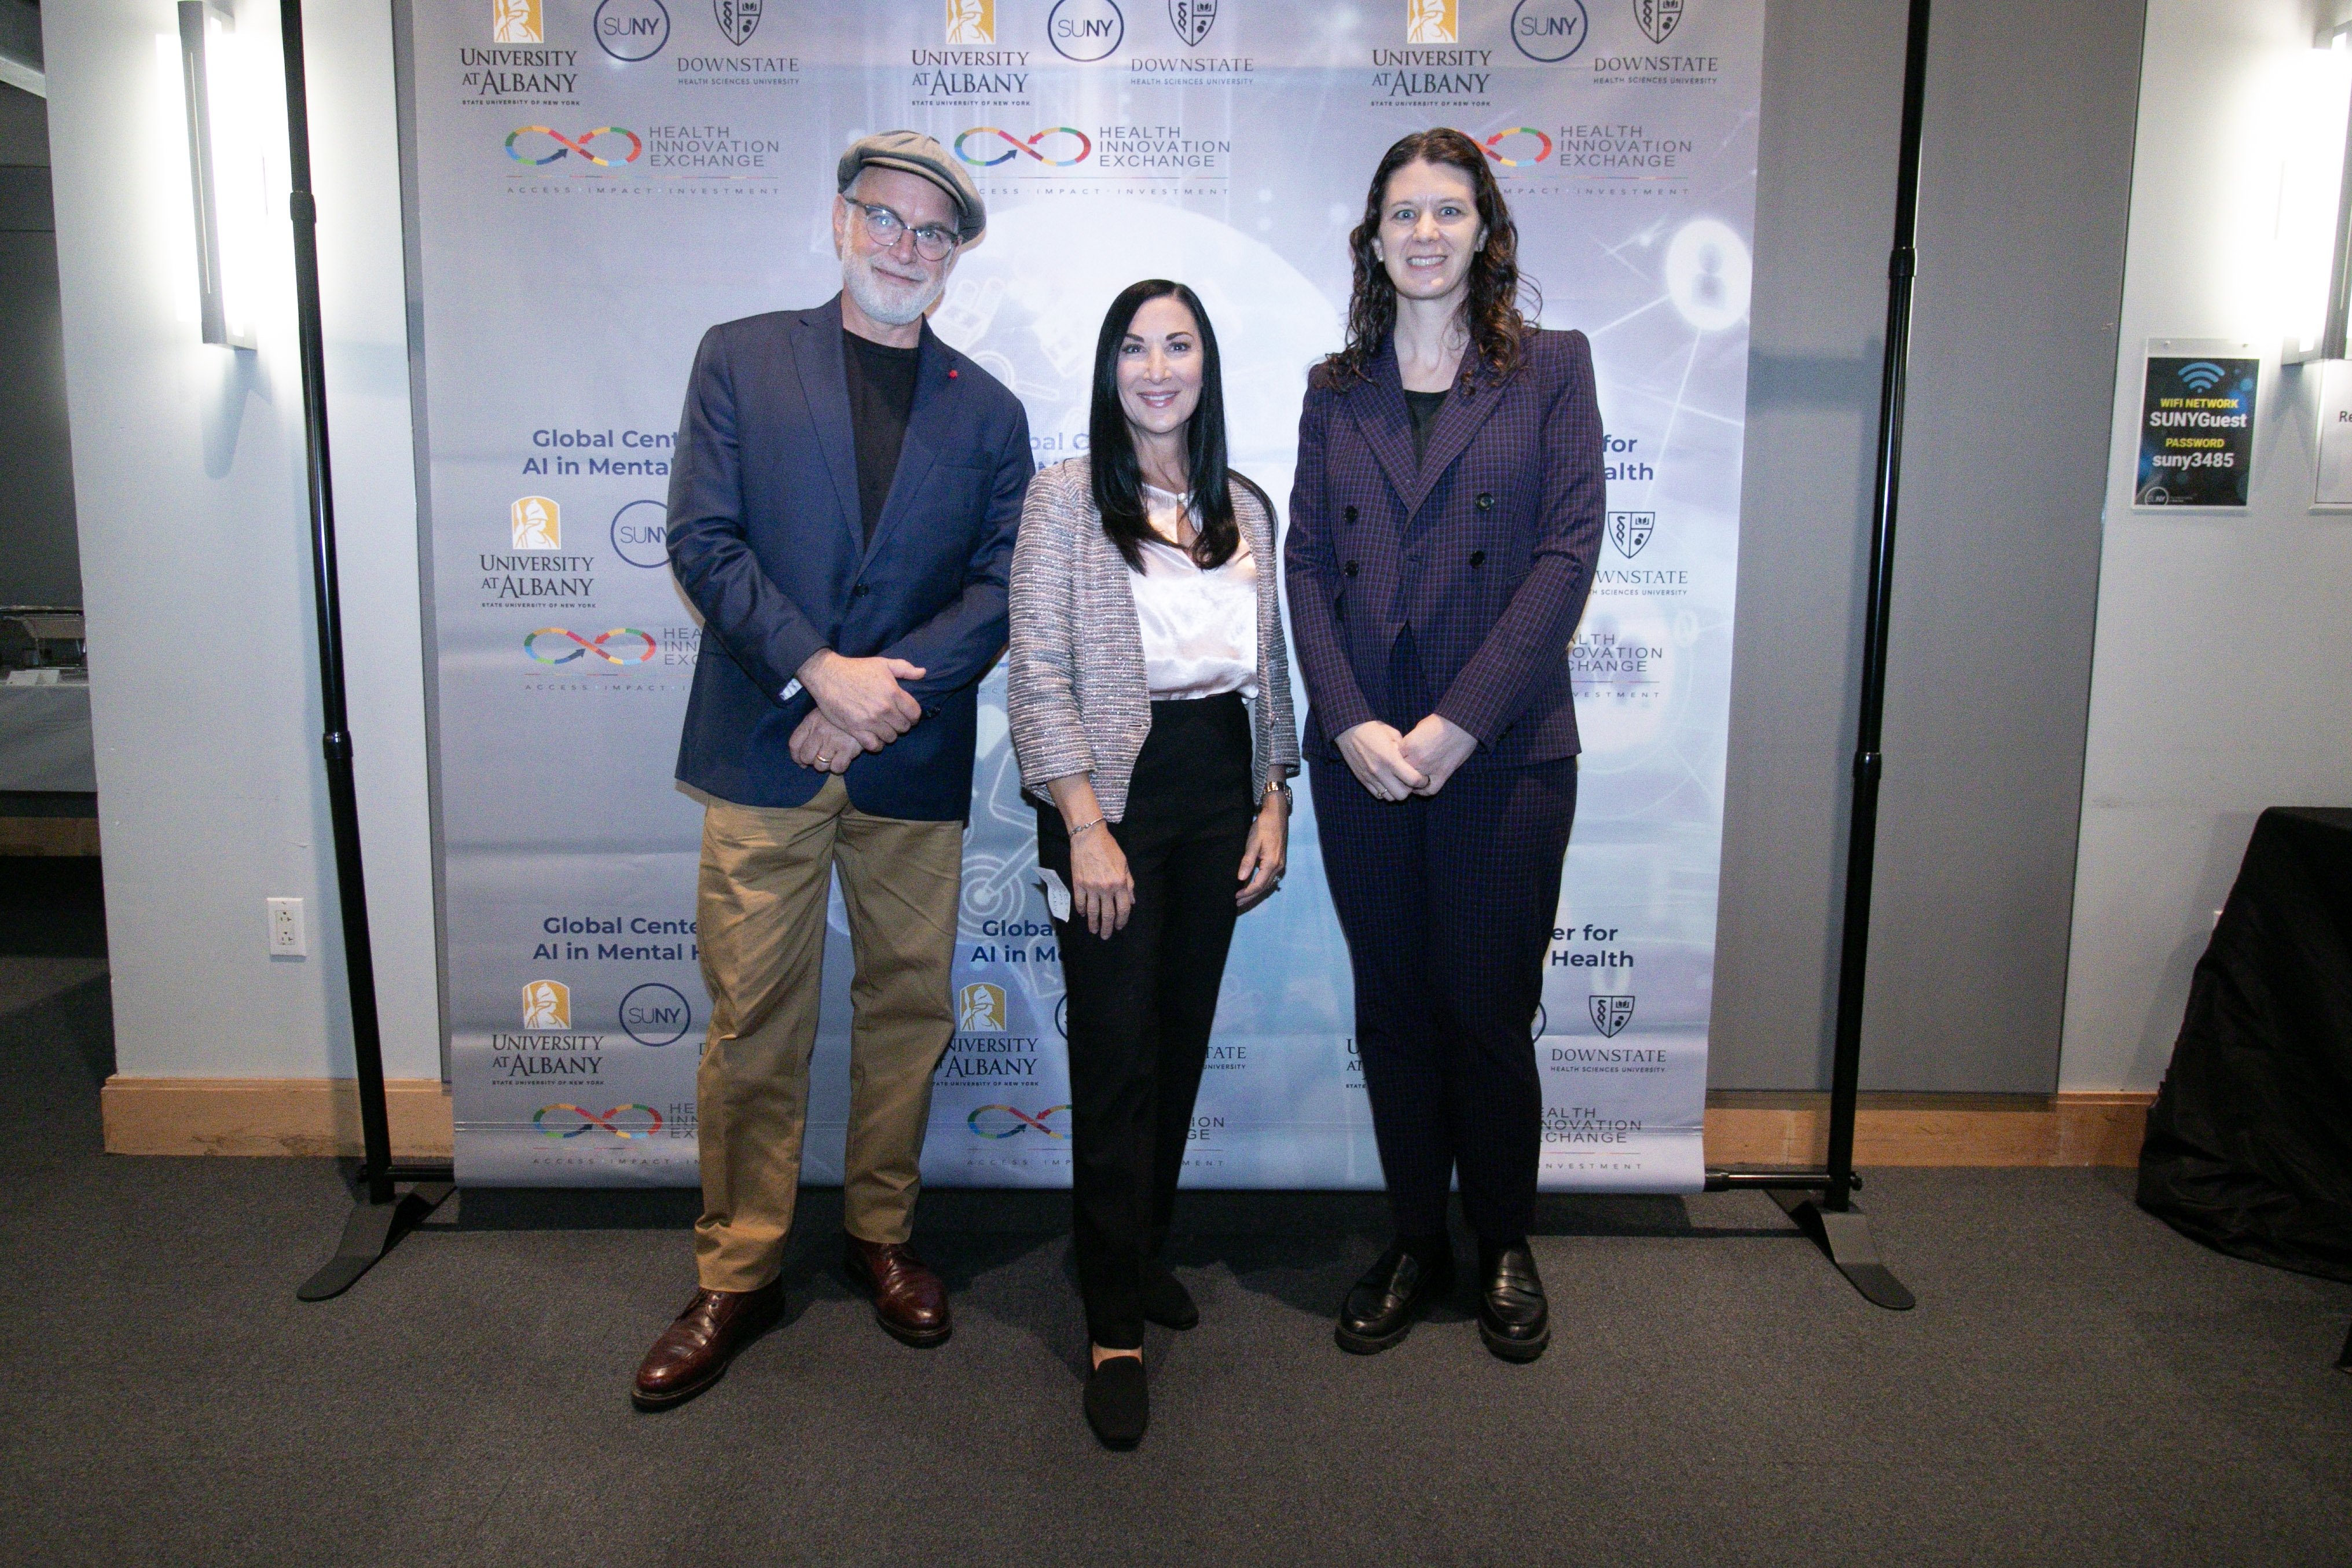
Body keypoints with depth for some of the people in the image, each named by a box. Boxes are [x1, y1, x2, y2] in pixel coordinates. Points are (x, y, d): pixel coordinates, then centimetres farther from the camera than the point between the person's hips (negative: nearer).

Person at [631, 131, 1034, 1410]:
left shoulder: (987, 413, 11)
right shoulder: (740, 358, 7)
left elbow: (1000, 589, 2)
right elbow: (704, 542, -3)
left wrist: (879, 694, -12)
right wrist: (822, 671, -14)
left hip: (912, 765, 2)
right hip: (762, 753, -1)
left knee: (907, 1008, 10)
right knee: (753, 1022, 4)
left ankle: (882, 1236, 29)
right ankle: (736, 1274, 19)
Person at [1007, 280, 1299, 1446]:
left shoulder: (1246, 509, 11)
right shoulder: (1066, 497, -3)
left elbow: (1270, 670, 14)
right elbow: (1038, 673, -10)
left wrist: (1274, 803, 6)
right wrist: (1087, 826, -16)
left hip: (1223, 790, 5)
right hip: (1113, 792, -5)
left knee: (1184, 1037, 12)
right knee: (1116, 1054, -3)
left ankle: (1138, 1246, 32)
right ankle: (1114, 1325, 7)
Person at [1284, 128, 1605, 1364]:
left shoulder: (1551, 369, 4)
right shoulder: (1335, 390, 12)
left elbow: (1566, 556, -5)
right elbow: (1307, 566, 5)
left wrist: (1455, 723, -13)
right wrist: (1351, 722, -10)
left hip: (1505, 752, -2)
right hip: (1360, 752, 3)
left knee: (1489, 1010, 4)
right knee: (1392, 1013, 10)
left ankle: (1504, 1247, 26)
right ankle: (1415, 1246, 27)